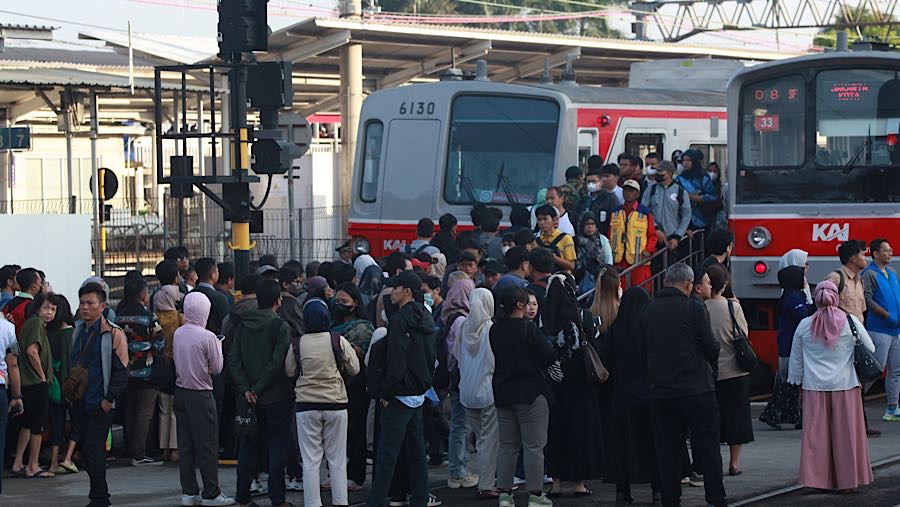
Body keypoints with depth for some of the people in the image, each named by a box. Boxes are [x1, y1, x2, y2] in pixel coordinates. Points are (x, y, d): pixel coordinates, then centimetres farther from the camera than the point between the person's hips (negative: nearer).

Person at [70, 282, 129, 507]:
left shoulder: (113, 334, -10)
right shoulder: (78, 330, 11)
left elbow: (121, 371, -11)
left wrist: (109, 399, -16)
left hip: (100, 403, -7)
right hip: (80, 401, 7)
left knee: (93, 448, -9)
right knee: (85, 447, 10)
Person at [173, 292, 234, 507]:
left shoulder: (178, 334, 3)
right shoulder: (208, 337, -15)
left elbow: (176, 361, 12)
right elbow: (217, 368, -9)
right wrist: (218, 348, 6)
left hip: (181, 391, 6)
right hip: (201, 394, -6)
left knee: (186, 444, 10)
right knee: (207, 445, 0)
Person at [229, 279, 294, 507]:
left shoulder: (243, 325, 4)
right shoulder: (280, 326, -11)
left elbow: (233, 359, -2)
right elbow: (278, 364, -17)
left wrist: (245, 389, -5)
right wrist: (258, 389, -11)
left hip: (249, 397, 5)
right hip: (276, 397, -5)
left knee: (247, 447, 12)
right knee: (276, 447, 3)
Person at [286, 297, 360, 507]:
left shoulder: (297, 344, -6)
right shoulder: (338, 341, -8)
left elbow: (290, 371, 5)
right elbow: (354, 368, 1)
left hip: (307, 405, 0)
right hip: (336, 404, 0)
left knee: (310, 460, 6)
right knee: (337, 459, 10)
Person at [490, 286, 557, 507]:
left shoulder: (494, 330, 2)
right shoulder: (529, 328, -16)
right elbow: (548, 357, -14)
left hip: (503, 393, 6)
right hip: (530, 392, -6)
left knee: (507, 445, 13)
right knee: (533, 446, 0)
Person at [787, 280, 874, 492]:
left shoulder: (804, 326, 1)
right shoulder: (851, 322, -3)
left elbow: (795, 361, 9)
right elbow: (871, 350, 5)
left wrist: (796, 383, 22)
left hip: (815, 387, 1)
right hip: (845, 386, -1)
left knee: (816, 434, 6)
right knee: (845, 434, 6)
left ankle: (818, 479, 6)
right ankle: (847, 479, 9)